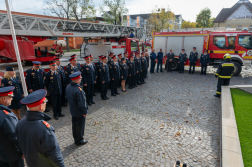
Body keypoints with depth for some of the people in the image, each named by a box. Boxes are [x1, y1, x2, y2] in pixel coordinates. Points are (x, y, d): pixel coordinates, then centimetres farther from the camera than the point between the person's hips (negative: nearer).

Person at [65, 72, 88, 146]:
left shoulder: (68, 87, -6)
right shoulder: (78, 90, -32)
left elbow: (67, 97, 9)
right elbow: (82, 103, -27)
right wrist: (85, 112, -15)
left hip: (73, 110, 8)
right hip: (79, 112, -8)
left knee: (74, 125, 21)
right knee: (80, 126, 10)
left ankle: (75, 139, 39)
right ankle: (79, 140, 27)